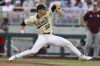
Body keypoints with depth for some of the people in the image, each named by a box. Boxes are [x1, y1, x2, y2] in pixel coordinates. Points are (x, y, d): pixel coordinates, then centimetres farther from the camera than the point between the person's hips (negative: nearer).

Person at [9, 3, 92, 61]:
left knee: (68, 43, -4)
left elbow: (55, 5, -5)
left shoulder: (48, 14, -4)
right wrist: (22, 29, -3)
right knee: (33, 51, -24)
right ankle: (15, 56, -12)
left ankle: (81, 56, 3)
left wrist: (59, 9, -21)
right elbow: (24, 22, 6)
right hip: (42, 38, -4)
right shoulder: (33, 19, -9)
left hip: (51, 36, 4)